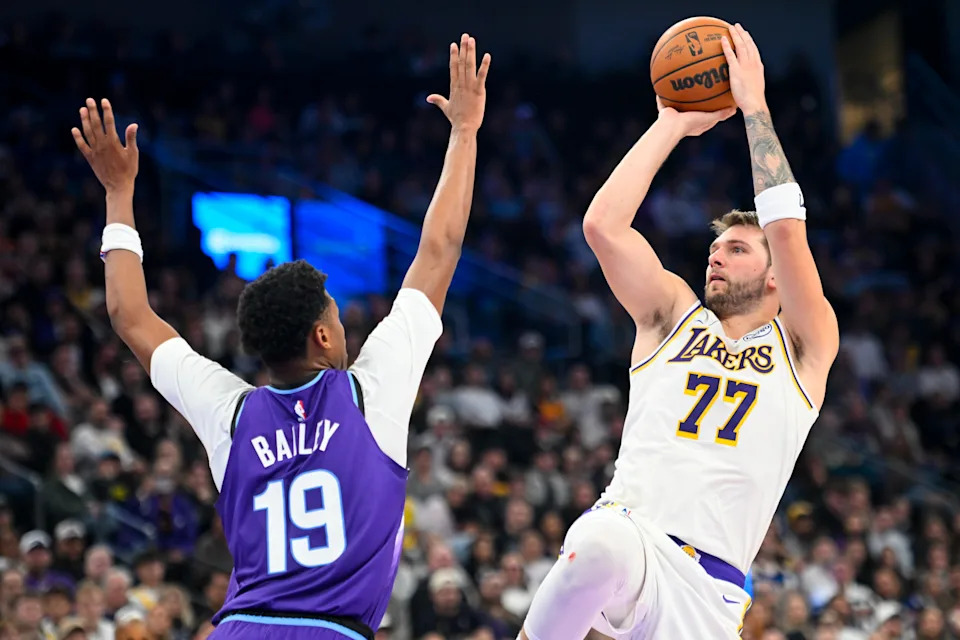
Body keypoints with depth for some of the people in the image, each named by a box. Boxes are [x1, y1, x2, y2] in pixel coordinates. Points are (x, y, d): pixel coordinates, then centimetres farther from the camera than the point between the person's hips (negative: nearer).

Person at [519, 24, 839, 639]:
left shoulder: (804, 346, 14)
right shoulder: (674, 315, 20)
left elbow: (786, 225, -1)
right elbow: (602, 224, 5)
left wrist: (753, 102, 4)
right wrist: (673, 123, 10)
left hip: (706, 589, 1)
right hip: (628, 536, 0)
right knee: (605, 541, -37)